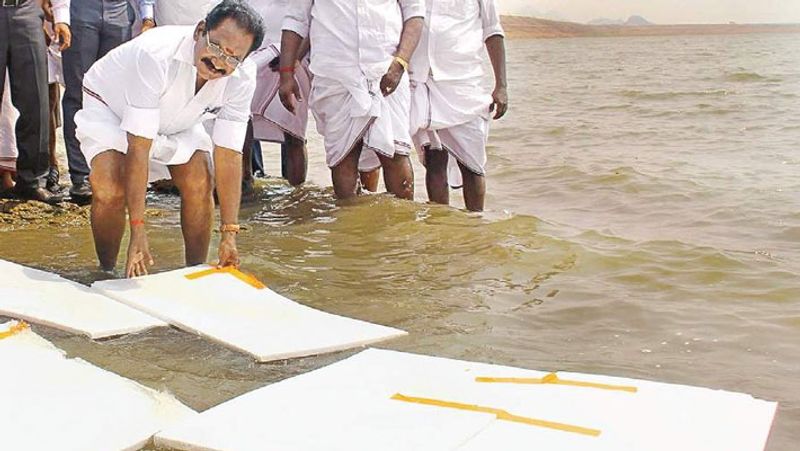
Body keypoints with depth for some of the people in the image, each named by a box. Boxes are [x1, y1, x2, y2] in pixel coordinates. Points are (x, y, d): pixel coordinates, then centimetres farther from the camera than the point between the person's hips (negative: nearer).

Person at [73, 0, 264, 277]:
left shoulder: (242, 78, -26)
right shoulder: (157, 56, -42)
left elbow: (228, 154, -24)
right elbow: (138, 148, -42)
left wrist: (229, 234, -28)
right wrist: (138, 234, -43)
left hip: (175, 119, 4)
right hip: (109, 106, -4)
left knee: (200, 184, -17)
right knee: (110, 189, -25)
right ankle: (107, 275, -2)